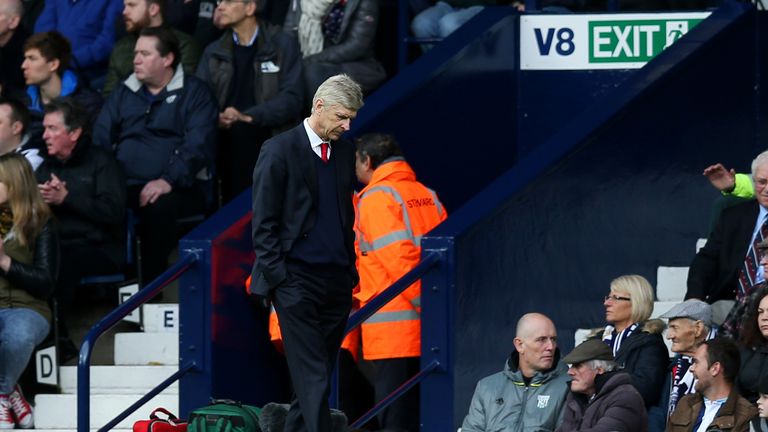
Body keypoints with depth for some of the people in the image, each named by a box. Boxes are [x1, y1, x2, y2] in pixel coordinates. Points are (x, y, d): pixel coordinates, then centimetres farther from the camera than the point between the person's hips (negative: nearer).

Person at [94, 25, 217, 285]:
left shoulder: (194, 93, 5)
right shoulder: (124, 93, 22)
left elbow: (197, 146, -8)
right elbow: (100, 137, 14)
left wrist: (168, 181, -23)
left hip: (178, 188, -4)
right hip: (125, 184, 4)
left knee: (159, 207, -38)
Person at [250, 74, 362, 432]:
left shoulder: (344, 152, 14)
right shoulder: (279, 150, -5)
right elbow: (263, 224, -5)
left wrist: (351, 273, 14)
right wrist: (278, 278, -10)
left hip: (336, 282, 6)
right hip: (297, 280, -6)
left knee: (319, 374, 6)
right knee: (313, 378, -11)